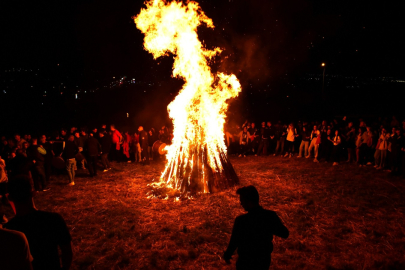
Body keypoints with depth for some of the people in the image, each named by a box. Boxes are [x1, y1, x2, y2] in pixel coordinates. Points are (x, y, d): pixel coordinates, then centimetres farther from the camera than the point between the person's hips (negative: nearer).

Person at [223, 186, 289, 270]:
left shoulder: (241, 220, -30)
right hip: (265, 259, 3)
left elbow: (234, 243, -17)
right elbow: (285, 234, -5)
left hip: (246, 261, -3)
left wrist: (227, 255, 2)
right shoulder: (271, 215, -20)